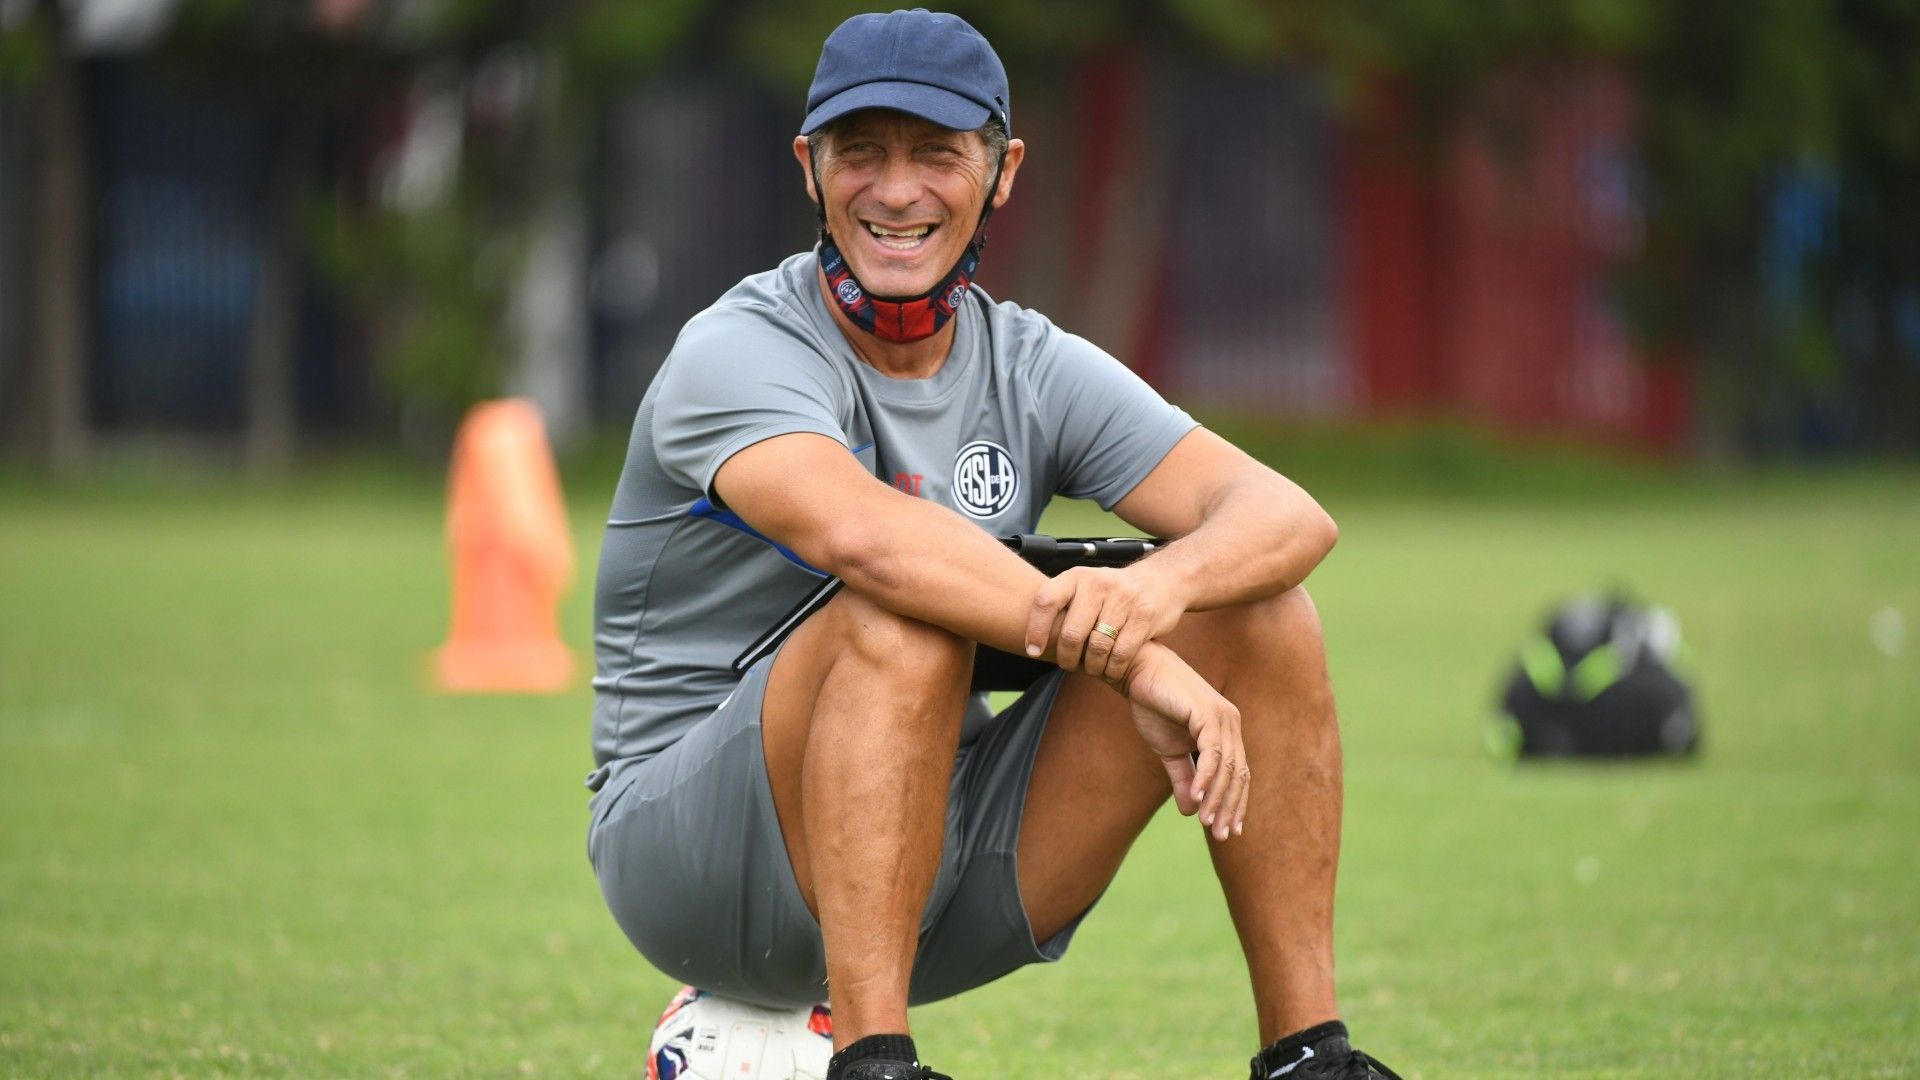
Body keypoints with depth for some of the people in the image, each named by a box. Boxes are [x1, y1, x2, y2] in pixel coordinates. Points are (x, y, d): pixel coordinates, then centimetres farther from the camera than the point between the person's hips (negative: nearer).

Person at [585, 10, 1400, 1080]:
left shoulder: (1035, 369, 5)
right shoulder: (737, 351, -12)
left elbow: (1289, 514, -9)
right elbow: (859, 531, -34)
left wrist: (1159, 590, -33)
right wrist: (1132, 662, -41)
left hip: (945, 884, 6)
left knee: (1256, 611, -8)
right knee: (903, 616, -33)